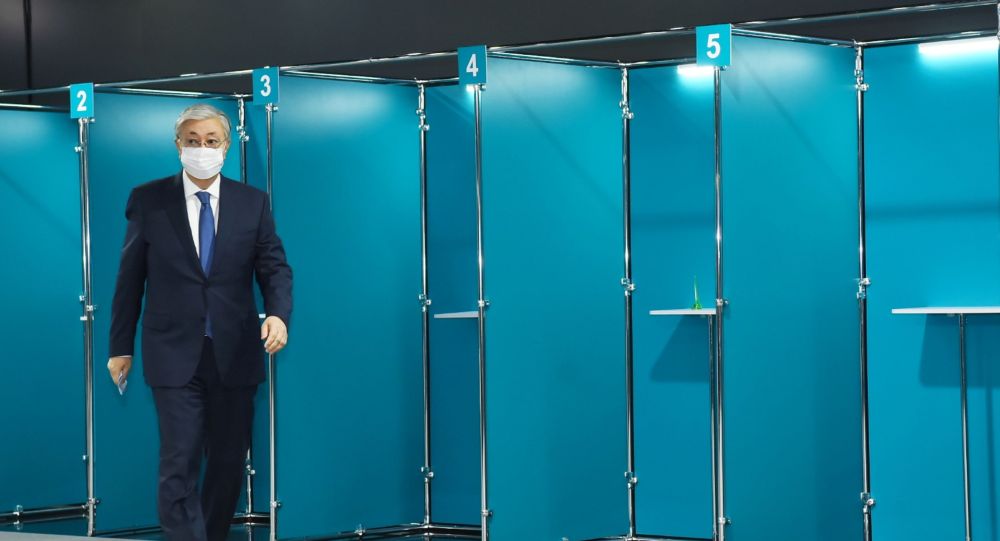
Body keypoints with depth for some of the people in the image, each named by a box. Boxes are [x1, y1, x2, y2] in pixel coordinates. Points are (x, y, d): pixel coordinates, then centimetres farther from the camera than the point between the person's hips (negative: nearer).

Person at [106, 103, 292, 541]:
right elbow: (130, 278, 4)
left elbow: (274, 267, 3)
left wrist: (278, 313, -18)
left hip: (235, 355, 2)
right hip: (174, 355, -2)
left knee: (229, 465, 10)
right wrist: (120, 347, 4)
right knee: (179, 467, -8)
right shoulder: (148, 200, 1)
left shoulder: (252, 202, 5)